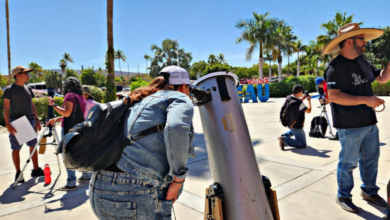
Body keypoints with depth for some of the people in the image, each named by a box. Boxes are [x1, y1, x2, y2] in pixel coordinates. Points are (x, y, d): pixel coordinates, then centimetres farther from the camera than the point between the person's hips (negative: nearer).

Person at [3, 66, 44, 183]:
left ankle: (36, 169, 18)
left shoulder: (28, 89, 11)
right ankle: (18, 173, 13)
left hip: (30, 121, 6)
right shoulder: (9, 89, -6)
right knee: (16, 148, 3)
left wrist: (36, 119, 11)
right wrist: (8, 124, -15)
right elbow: (6, 108, -8)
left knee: (33, 146, 8)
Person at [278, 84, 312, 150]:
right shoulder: (299, 103, -28)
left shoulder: (288, 98, -6)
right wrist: (309, 100, 2)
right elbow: (309, 111, -11)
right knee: (303, 144, 4)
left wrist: (301, 99, 10)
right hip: (296, 126, -8)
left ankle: (284, 135, 20)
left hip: (288, 123, 8)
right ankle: (285, 140, -14)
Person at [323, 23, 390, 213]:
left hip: (369, 122, 8)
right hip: (350, 126, -8)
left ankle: (369, 191, 40)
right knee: (348, 162, 4)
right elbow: (333, 96, -25)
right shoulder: (336, 67, -17)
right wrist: (365, 100, -24)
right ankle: (343, 197, 23)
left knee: (370, 160, 20)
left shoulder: (362, 61, 9)